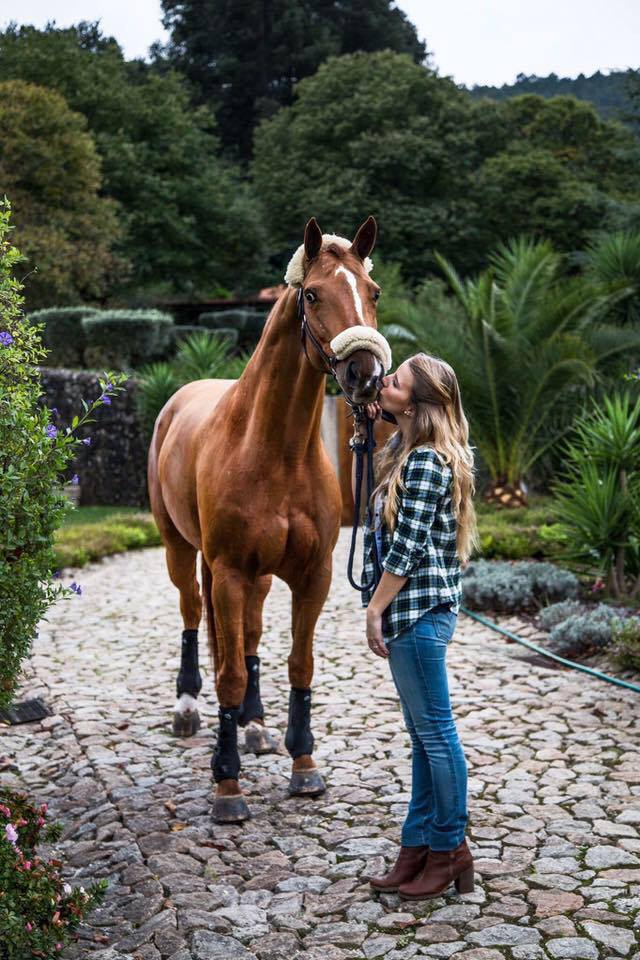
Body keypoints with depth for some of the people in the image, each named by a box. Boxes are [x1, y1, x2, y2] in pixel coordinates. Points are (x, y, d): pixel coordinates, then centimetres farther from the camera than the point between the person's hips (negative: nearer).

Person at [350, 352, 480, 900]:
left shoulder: (427, 460, -18)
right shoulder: (404, 448, 11)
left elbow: (408, 547, -19)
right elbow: (364, 500, 26)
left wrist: (375, 610, -12)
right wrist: (363, 437, 17)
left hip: (419, 608, -10)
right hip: (412, 609, 10)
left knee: (434, 731, 2)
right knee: (422, 732, 15)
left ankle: (450, 850, 16)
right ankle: (419, 845, 26)